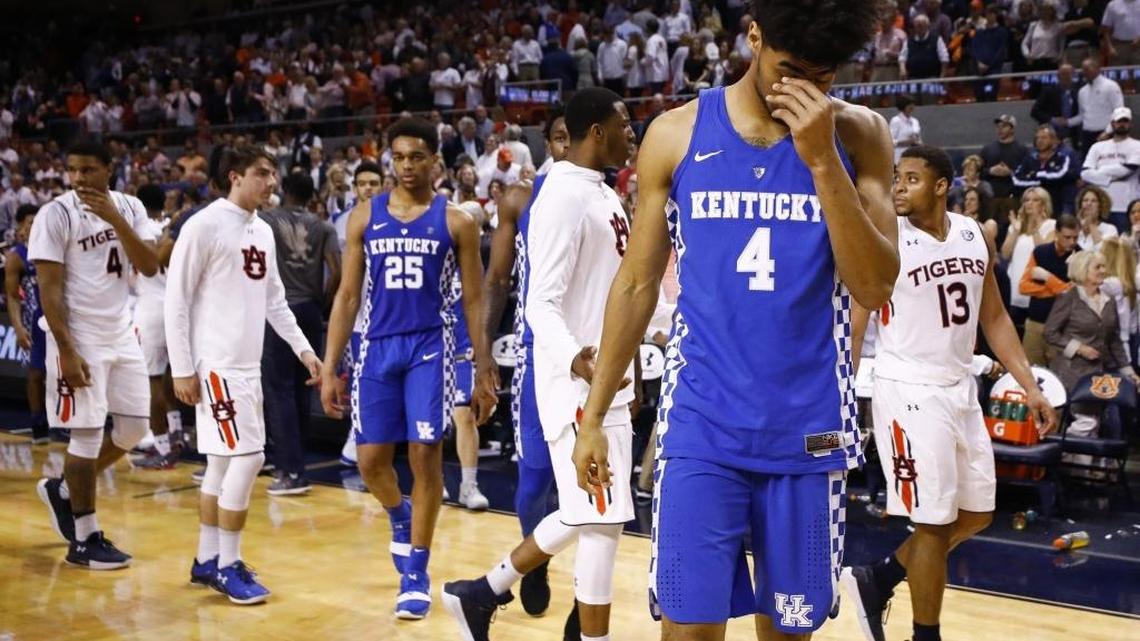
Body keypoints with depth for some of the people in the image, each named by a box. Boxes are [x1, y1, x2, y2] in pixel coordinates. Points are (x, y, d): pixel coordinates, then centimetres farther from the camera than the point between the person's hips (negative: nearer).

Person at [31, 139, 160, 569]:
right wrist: (66, 351, -19)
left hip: (121, 333, 6)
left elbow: (150, 268, -7)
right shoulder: (55, 215, -11)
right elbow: (49, 288, -14)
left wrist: (115, 220, -18)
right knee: (88, 434, -3)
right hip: (80, 337, -6)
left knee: (134, 429, 10)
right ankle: (84, 540, 8)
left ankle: (63, 491, 29)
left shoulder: (129, 208, 3)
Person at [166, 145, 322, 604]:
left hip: (247, 363, 8)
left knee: (223, 462, 12)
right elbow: (176, 300, -12)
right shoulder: (204, 225, -11)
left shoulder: (263, 231, 13)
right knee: (247, 457, -10)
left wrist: (303, 348, 12)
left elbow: (275, 300, 21)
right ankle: (228, 566, 1)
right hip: (216, 364, -8)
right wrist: (182, 369, -15)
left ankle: (207, 560, 21)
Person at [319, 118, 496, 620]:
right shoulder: (365, 216, 6)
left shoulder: (456, 221, 0)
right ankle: (400, 516, 37)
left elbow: (474, 301, 3)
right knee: (370, 460, 2)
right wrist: (329, 368, 3)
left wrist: (484, 372, -2)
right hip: (377, 347, 2)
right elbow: (348, 295, 7)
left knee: (425, 455, -5)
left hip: (430, 348, -2)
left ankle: (416, 574, 7)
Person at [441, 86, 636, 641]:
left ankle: (481, 593, 28)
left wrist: (625, 374, 24)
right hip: (579, 383, -10)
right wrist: (572, 360, -39)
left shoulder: (603, 195, 14)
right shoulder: (564, 195, -16)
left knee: (585, 517, 16)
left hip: (607, 381, 10)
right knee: (601, 520, -5)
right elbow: (541, 303, -22)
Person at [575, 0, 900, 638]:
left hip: (808, 429, 1)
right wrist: (594, 416, 6)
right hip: (701, 425, -1)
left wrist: (822, 159, -17)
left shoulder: (859, 134, 0)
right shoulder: (676, 134, 0)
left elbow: (875, 287, -8)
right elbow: (638, 285, 6)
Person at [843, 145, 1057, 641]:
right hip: (909, 392, -7)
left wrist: (1031, 388, 6)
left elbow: (994, 317, 12)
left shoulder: (974, 236, 5)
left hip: (960, 388, 7)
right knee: (934, 523, -2)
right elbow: (852, 328, -11)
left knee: (976, 515, 14)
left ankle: (876, 581, 26)